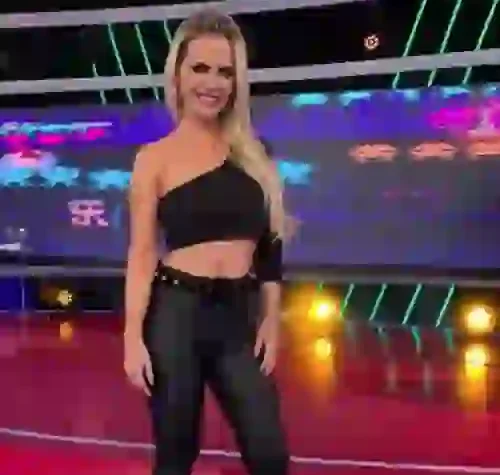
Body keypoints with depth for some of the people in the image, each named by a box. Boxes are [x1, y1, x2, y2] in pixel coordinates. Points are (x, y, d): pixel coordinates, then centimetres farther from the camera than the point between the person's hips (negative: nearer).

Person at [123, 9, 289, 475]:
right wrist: (133, 338, -10)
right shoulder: (156, 158, -1)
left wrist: (271, 320, 7)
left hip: (240, 316, 3)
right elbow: (141, 254, -4)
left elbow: (269, 245, 12)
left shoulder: (251, 153, 9)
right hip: (176, 313, -3)